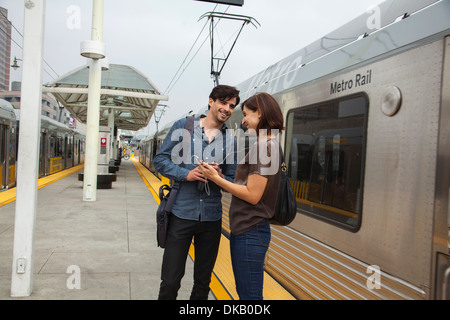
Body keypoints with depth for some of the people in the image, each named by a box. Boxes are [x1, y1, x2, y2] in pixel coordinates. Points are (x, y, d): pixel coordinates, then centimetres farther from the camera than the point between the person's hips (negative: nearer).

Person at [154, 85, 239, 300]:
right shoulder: (183, 126, 1)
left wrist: (220, 177, -12)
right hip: (182, 214, -3)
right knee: (170, 281, 2)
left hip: (212, 217, 3)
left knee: (203, 282, 16)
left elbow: (233, 180, 10)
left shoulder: (230, 140, 8)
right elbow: (160, 160, 0)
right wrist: (186, 174, -15)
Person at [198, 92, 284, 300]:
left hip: (250, 233, -10)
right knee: (243, 291, 22)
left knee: (250, 295, 3)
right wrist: (219, 176, 6)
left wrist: (216, 179, -15)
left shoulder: (263, 146, -19)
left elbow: (252, 195, -21)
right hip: (244, 229, 10)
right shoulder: (269, 144, 13)